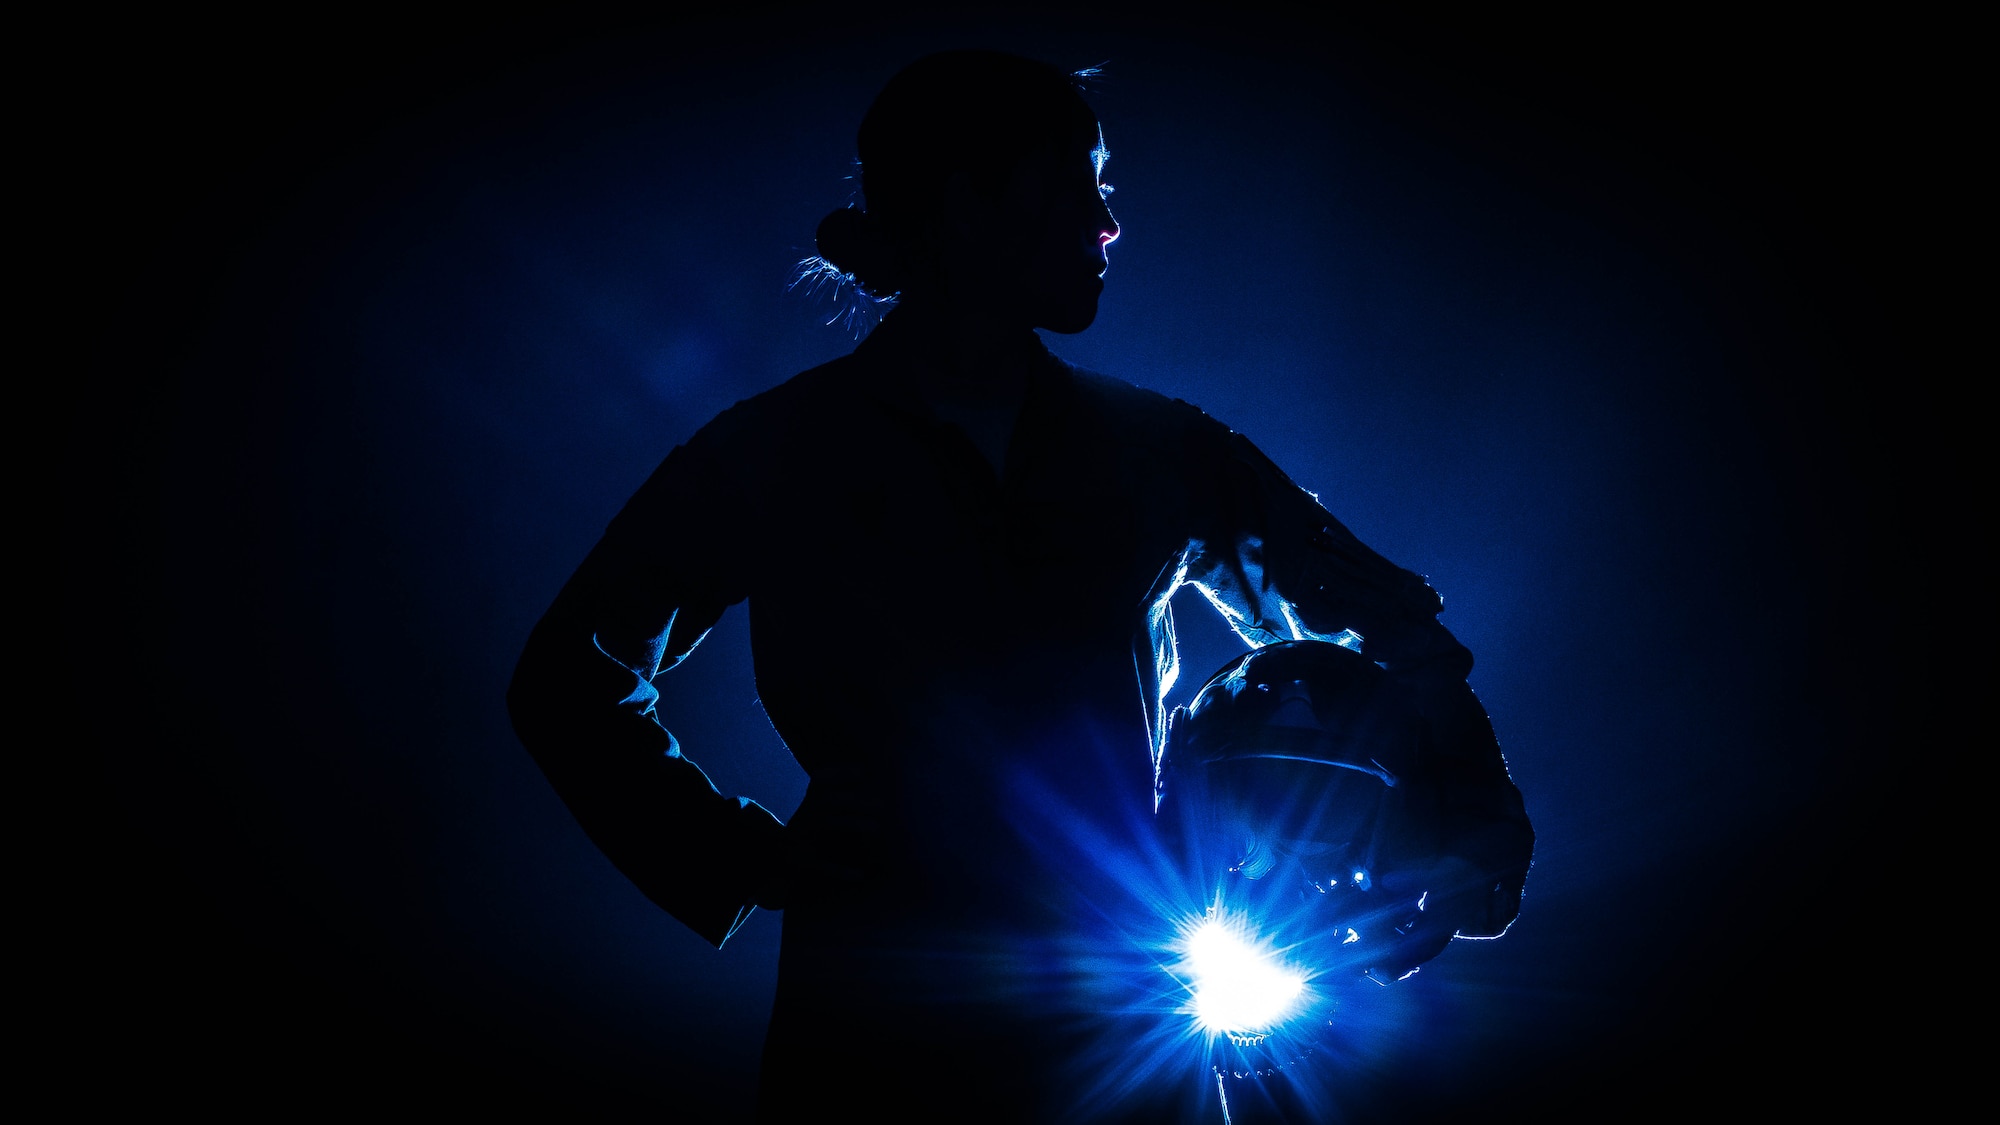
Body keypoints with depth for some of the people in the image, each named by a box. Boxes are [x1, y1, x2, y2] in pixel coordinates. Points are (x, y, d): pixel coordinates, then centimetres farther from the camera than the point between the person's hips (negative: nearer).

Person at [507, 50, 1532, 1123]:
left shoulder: (1156, 451, 7)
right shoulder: (778, 455, -1)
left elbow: (1389, 623, 14)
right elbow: (573, 678, 6)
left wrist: (1481, 834, 1)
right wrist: (747, 865, -2)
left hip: (1118, 1031, 3)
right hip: (876, 1022, -2)